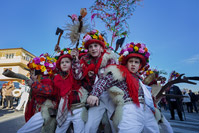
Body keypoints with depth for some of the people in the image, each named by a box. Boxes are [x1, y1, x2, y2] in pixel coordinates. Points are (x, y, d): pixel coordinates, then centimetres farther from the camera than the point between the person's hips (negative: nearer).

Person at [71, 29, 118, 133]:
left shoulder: (109, 58, 1)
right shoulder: (86, 60, 8)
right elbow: (78, 76, -3)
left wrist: (94, 76, -8)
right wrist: (75, 60, -12)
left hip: (110, 94, -1)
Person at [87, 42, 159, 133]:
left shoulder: (138, 78, 26)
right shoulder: (120, 72, 3)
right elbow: (104, 81, -9)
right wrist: (95, 94, -23)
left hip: (147, 111, 8)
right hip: (130, 109, -8)